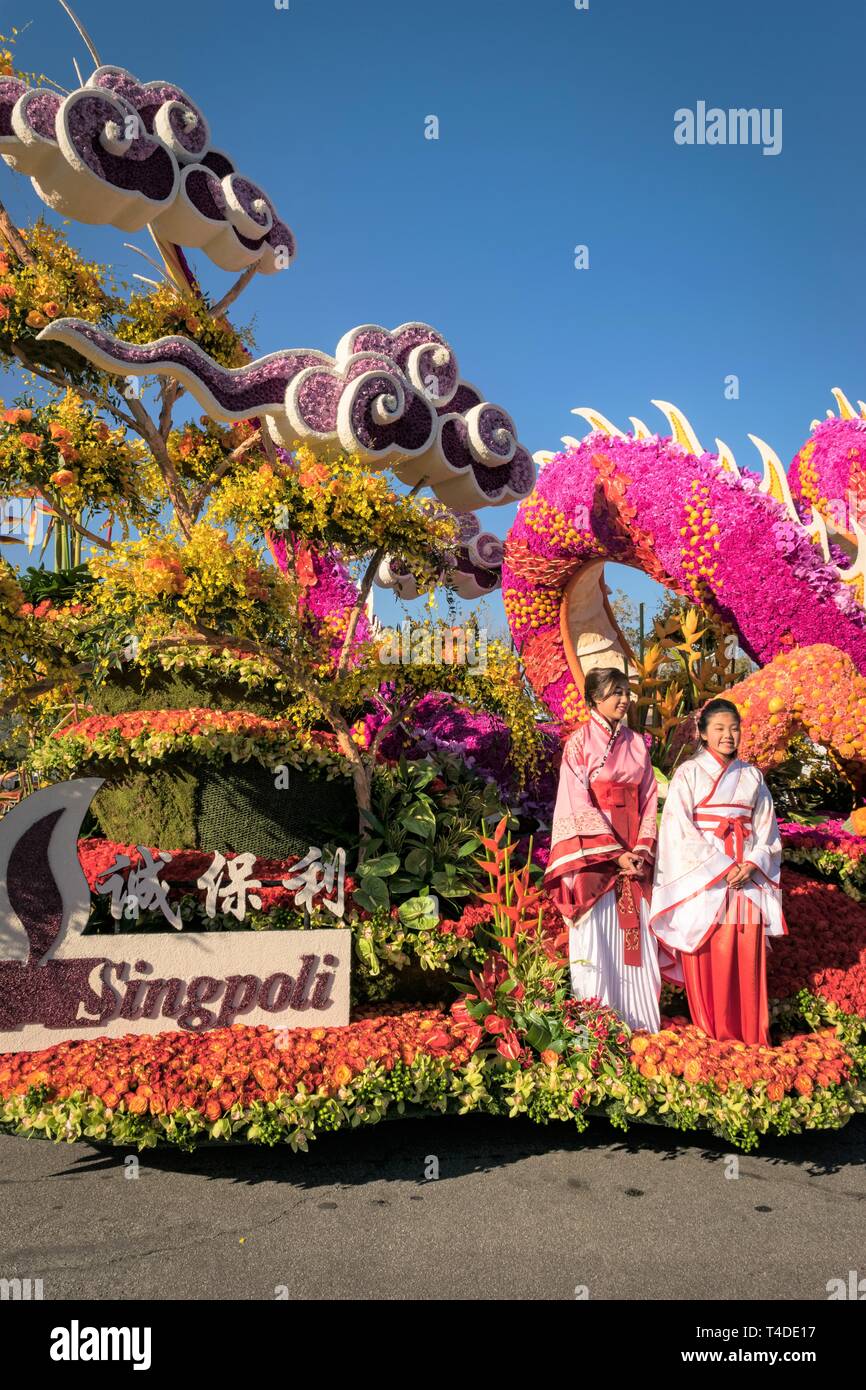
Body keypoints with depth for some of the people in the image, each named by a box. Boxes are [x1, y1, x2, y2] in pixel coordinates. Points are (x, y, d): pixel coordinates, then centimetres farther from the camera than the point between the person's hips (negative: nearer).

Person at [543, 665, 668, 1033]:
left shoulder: (636, 743, 10)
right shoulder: (579, 743, -5)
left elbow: (649, 798, 8)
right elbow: (579, 804, -10)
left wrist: (642, 848, -5)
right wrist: (615, 852, -14)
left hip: (634, 854, 4)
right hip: (593, 854, -4)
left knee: (635, 933, 6)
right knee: (596, 935, 0)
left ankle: (638, 1020, 17)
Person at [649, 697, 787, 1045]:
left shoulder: (752, 777, 11)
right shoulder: (688, 773, -1)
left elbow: (766, 828, 9)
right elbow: (681, 830, -9)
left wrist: (750, 865, -8)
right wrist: (722, 868, -14)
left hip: (748, 879, 3)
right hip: (702, 879, -3)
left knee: (747, 956, 3)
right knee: (707, 958, 1)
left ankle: (749, 1033, 14)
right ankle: (713, 1033, 14)